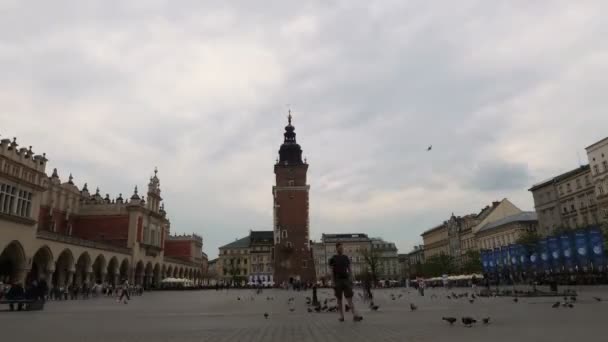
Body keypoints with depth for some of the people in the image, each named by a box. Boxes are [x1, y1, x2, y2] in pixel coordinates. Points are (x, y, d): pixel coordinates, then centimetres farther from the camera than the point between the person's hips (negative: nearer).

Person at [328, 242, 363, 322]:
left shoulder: (346, 258, 12)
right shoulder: (333, 259, 1)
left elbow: (349, 270, 13)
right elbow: (332, 271, -1)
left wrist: (351, 279, 4)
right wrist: (333, 282, -8)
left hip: (346, 279, 2)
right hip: (338, 280, -2)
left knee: (349, 298, -7)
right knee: (339, 299, 3)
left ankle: (355, 315, -16)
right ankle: (341, 316, 10)